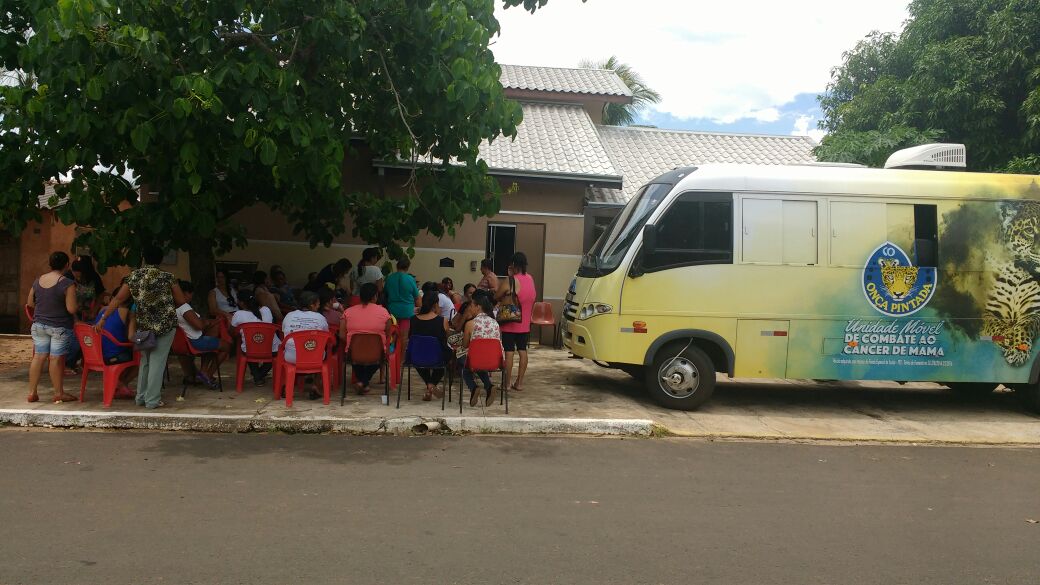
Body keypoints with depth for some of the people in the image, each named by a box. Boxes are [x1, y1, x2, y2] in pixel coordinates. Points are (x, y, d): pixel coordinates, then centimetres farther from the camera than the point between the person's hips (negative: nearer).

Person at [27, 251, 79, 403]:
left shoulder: (38, 281, 3)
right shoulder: (68, 284, -16)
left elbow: (29, 303, 13)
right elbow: (71, 309, -19)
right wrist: (78, 305, 2)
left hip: (39, 325, 5)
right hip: (60, 327, -5)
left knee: (38, 357, 10)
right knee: (56, 359, 1)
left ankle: (32, 392, 14)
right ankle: (59, 393, 10)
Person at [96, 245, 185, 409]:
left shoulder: (134, 276, 2)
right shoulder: (167, 277, -6)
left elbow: (118, 299, 0)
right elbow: (181, 301, -3)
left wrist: (103, 318, 4)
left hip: (144, 325, 3)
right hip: (165, 324, -3)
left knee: (145, 360, 18)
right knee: (157, 362, -1)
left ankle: (140, 397, 22)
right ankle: (152, 400, 0)